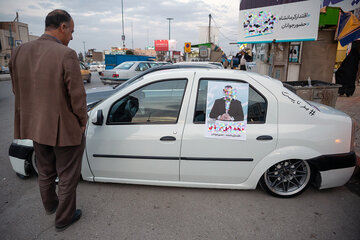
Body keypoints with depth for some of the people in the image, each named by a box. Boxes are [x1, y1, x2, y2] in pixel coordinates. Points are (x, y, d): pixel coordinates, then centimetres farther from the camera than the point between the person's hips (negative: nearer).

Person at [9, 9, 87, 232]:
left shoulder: (20, 52, -2)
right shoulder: (66, 54, -22)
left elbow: (18, 91, 5)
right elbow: (77, 94, -20)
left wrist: (35, 116, 15)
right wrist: (82, 121, -4)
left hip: (36, 127, 7)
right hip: (65, 129, -6)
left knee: (45, 173, 27)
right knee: (67, 177, 14)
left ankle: (50, 205, 52)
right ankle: (64, 218, 33)